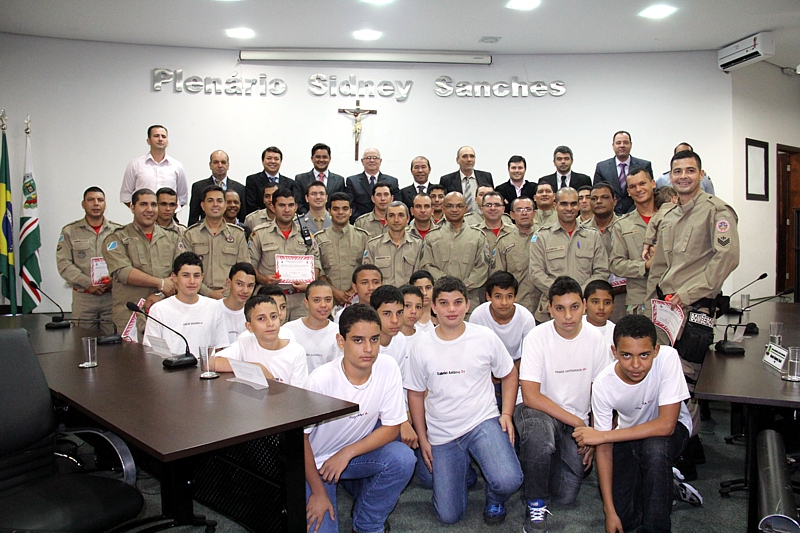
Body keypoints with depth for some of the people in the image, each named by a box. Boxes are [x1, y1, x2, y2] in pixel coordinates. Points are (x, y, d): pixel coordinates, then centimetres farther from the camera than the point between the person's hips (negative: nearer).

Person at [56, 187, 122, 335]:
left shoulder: (117, 231, 9)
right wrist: (88, 284, -11)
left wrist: (113, 280, -13)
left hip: (112, 295, 0)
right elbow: (64, 264, 0)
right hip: (83, 298, 0)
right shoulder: (70, 231, 8)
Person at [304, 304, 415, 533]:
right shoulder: (321, 380, -27)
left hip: (357, 451, 3)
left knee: (403, 458, -24)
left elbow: (391, 428, -10)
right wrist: (318, 492, -10)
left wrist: (347, 453, -21)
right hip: (316, 461, -2)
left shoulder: (388, 368, -18)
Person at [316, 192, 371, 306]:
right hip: (329, 299, 0)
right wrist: (334, 291, -7)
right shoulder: (319, 238, 9)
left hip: (357, 298, 0)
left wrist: (354, 291, -6)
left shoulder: (363, 236, 9)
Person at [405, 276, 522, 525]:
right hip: (442, 434, 2)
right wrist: (422, 440, 5)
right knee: (449, 516, 2)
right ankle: (463, 466, 32)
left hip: (483, 423, -1)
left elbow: (509, 375, 7)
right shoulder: (422, 347, -6)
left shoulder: (486, 337, -7)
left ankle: (495, 500, 11)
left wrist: (506, 414, -5)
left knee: (508, 481, -29)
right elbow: (416, 394, 6)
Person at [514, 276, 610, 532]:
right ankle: (536, 506, -12)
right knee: (541, 438, -38)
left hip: (576, 420, 3)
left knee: (565, 497, -7)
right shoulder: (537, 337, -18)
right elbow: (531, 396, -21)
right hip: (537, 411, -3)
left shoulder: (595, 338, -7)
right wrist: (577, 423, -20)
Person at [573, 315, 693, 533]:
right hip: (628, 434, 2)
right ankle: (663, 484, 22)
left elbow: (666, 425, -34)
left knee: (653, 447, -36)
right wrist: (609, 511, -18)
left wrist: (602, 435, -34)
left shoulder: (667, 358, -32)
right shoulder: (602, 385, -26)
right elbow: (604, 450, -18)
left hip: (671, 429, -1)